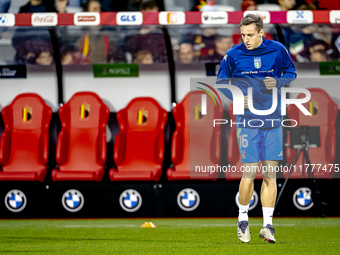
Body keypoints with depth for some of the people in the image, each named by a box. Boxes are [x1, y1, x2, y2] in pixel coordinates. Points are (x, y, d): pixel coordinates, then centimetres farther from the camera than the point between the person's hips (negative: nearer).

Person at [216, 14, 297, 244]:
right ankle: (243, 219, 14)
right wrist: (236, 97, -10)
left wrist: (278, 82, -8)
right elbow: (221, 82, 8)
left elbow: (291, 73, 13)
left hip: (273, 119, 2)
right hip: (248, 120, -2)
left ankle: (268, 225, 6)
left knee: (270, 173, 1)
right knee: (249, 172, -6)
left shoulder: (278, 50, -1)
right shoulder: (233, 55, -3)